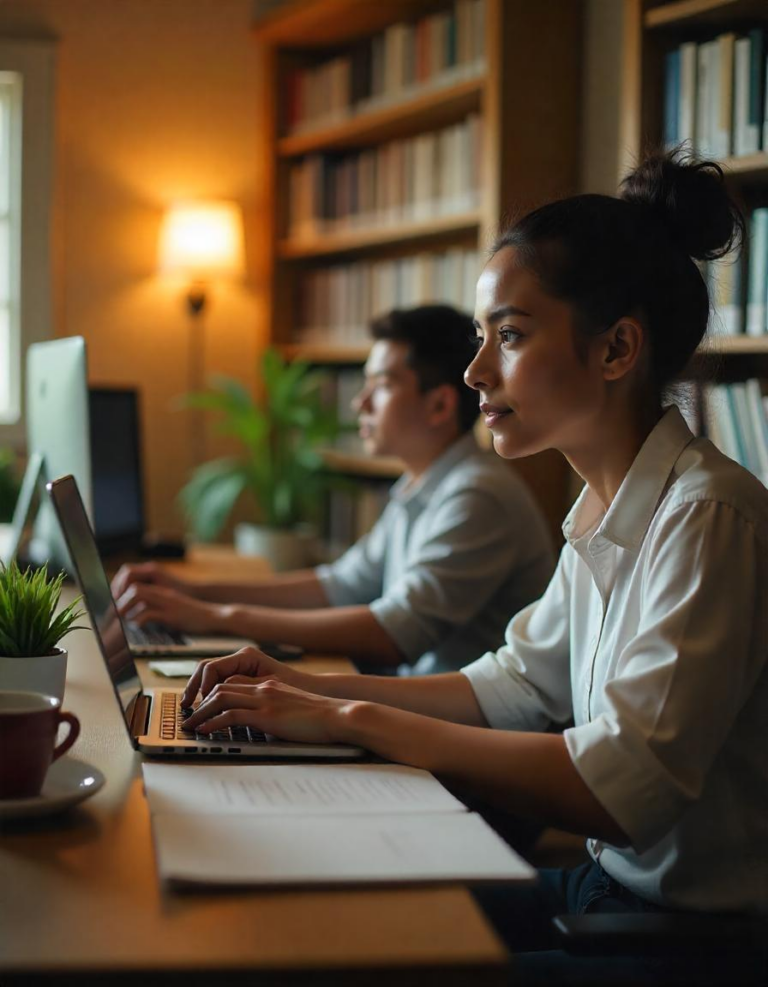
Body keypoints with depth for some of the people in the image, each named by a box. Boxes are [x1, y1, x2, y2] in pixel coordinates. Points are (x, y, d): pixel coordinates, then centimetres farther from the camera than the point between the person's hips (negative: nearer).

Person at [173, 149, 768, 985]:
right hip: (616, 887, 8)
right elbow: (516, 684, 14)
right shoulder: (603, 514, 7)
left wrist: (351, 719, -23)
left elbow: (618, 789, -28)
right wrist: (311, 689, 2)